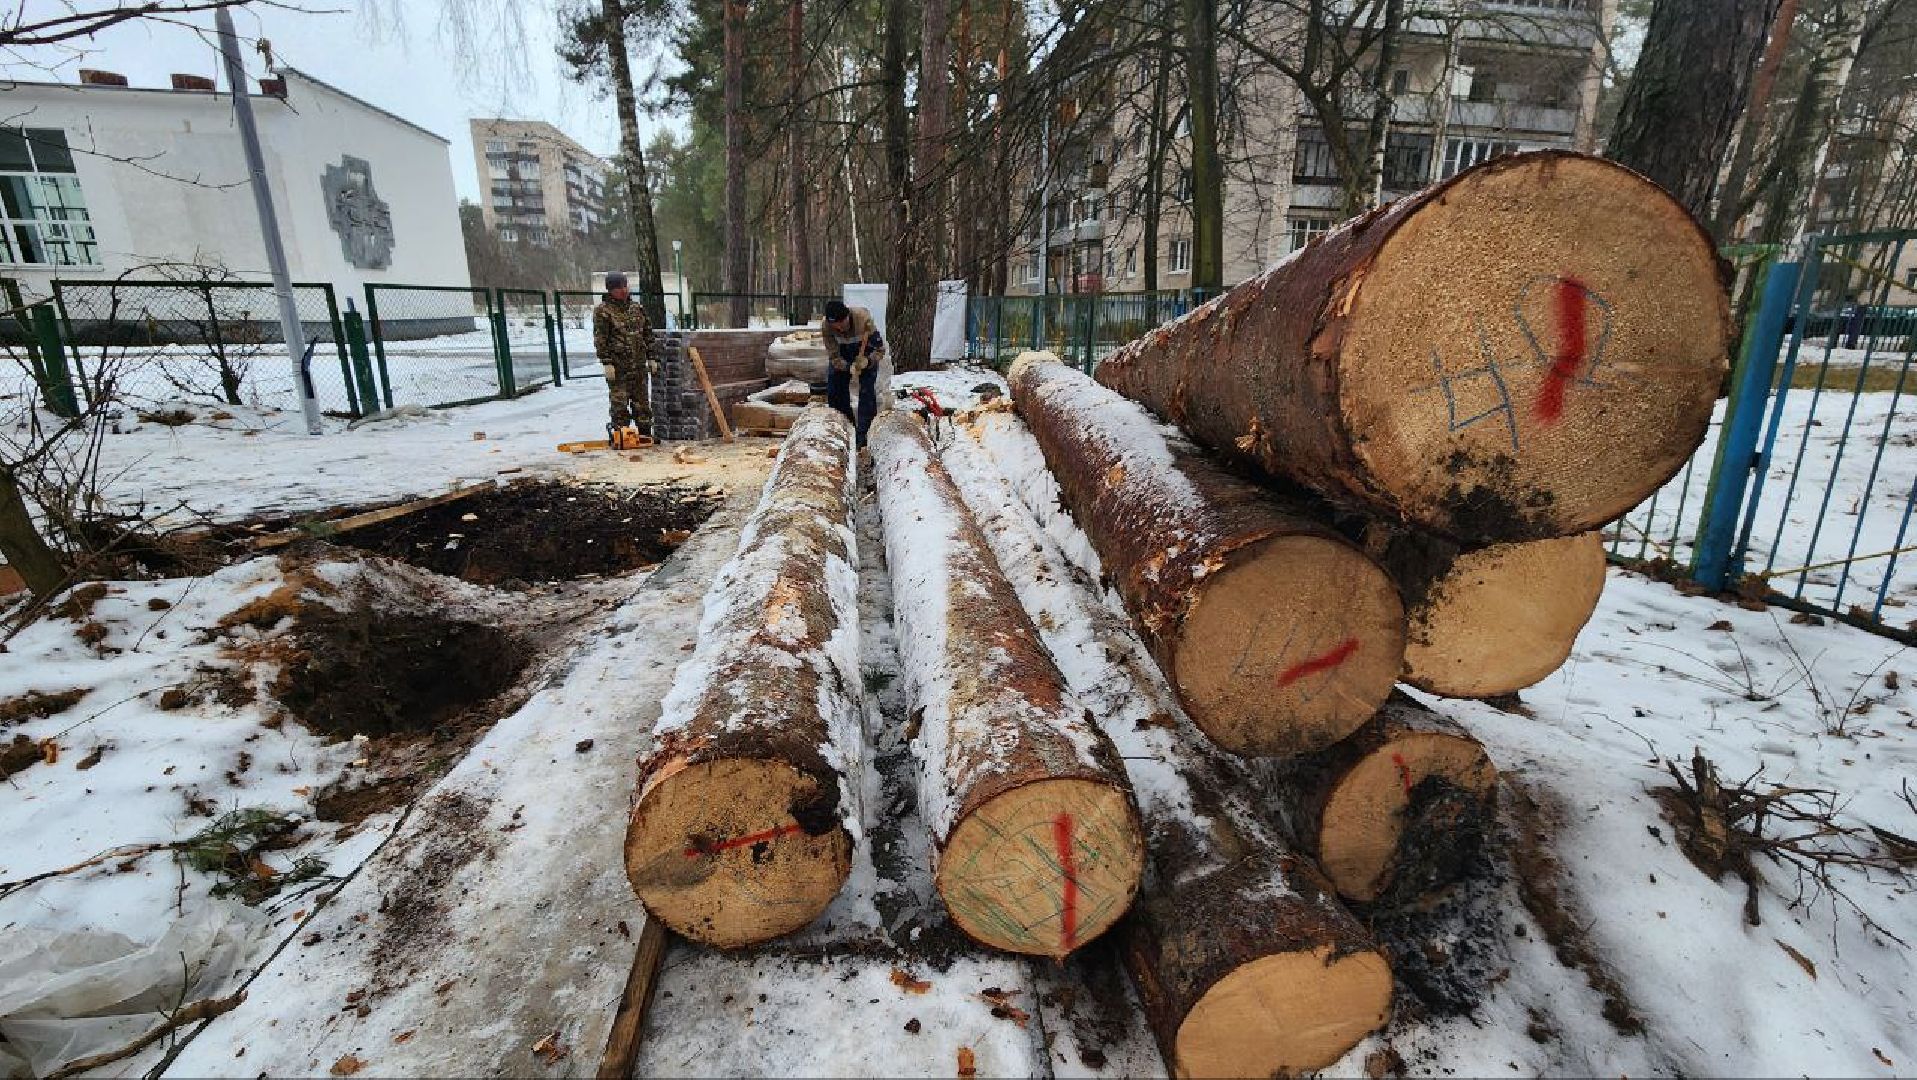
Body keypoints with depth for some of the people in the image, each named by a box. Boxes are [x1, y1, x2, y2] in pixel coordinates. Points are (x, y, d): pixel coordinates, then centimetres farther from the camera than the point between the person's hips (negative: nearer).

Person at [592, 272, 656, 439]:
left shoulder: (637, 309, 13)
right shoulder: (603, 311, -5)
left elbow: (648, 335, 16)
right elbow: (600, 339, -10)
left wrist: (652, 358, 11)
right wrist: (606, 363, -16)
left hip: (639, 365, 5)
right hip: (617, 367, -5)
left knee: (642, 401, 9)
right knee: (620, 402, -3)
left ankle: (646, 433, 16)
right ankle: (620, 432, 3)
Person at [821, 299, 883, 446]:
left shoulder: (863, 318, -37)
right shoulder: (827, 326, -29)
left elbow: (880, 349, -30)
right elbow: (834, 357, -25)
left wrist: (867, 361, -48)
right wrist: (849, 367, -43)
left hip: (866, 350, -3)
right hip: (843, 352, 3)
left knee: (867, 391, -15)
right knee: (833, 389, 1)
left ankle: (864, 436, -13)